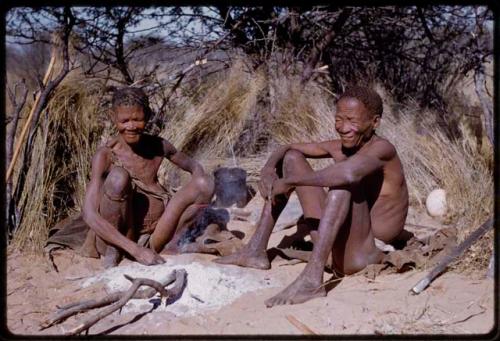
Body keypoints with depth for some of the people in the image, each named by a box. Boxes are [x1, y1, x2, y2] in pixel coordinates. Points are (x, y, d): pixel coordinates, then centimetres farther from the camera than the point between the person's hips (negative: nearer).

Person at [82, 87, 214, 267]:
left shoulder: (159, 146, 2)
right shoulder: (106, 156, -12)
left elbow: (194, 167, 19)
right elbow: (89, 214, -22)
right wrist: (135, 250, -31)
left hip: (153, 235, 4)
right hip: (114, 237, -4)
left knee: (205, 184, -10)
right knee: (119, 176, -30)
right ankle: (113, 252, -12)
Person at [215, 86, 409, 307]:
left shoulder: (382, 149, -17)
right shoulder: (339, 147, 6)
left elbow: (349, 173, -39)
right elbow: (289, 148, 17)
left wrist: (289, 182, -29)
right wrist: (268, 169, -6)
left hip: (364, 255, -8)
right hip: (337, 252, 8)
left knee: (343, 181, -33)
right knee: (292, 158, 9)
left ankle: (312, 279, -38)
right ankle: (257, 250, 7)